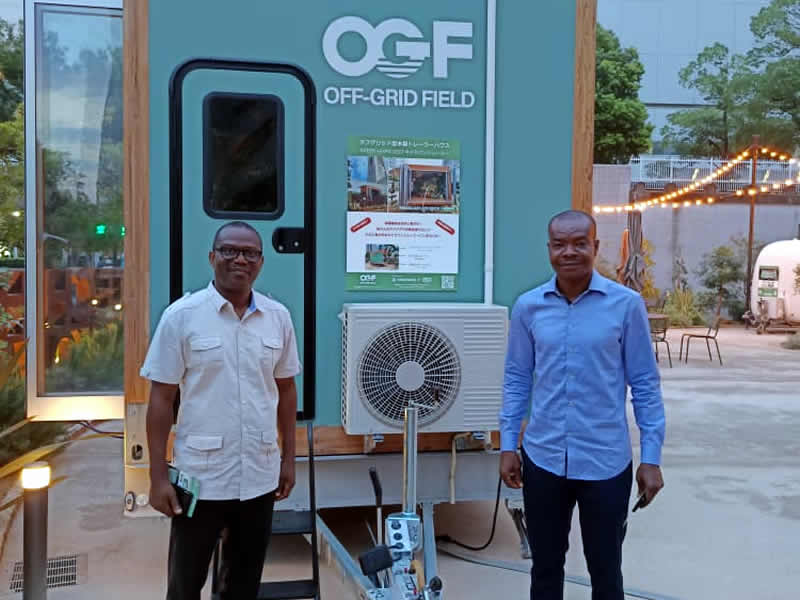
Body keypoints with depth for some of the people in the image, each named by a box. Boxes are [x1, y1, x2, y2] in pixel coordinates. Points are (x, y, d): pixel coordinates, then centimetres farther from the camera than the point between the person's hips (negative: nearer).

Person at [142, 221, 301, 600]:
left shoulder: (278, 317, 2)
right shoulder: (181, 315, -8)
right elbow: (161, 399, -6)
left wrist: (289, 459, 9)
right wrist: (158, 477, -8)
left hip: (260, 476, 3)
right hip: (200, 476, -3)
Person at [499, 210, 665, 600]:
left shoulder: (626, 305, -7)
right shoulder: (528, 307, -1)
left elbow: (645, 384, -2)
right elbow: (516, 380, 7)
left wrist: (651, 458, -4)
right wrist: (507, 445, 4)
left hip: (606, 462, -2)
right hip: (543, 460, 2)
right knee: (545, 568, 17)